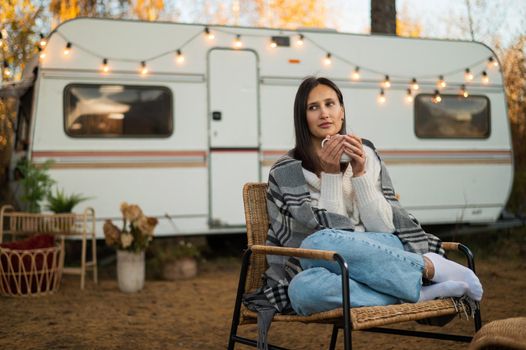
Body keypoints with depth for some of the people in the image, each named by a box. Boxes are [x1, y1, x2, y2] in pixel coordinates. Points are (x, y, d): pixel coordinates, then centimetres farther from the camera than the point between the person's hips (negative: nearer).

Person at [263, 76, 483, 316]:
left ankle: (427, 267, -20)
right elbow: (323, 233, -7)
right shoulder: (286, 172, 2)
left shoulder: (366, 155, 9)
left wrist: (360, 173, -10)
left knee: (318, 245, -35)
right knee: (302, 290, -39)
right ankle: (426, 285, -25)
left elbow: (384, 227, 0)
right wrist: (330, 174, -13)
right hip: (330, 271, 0)